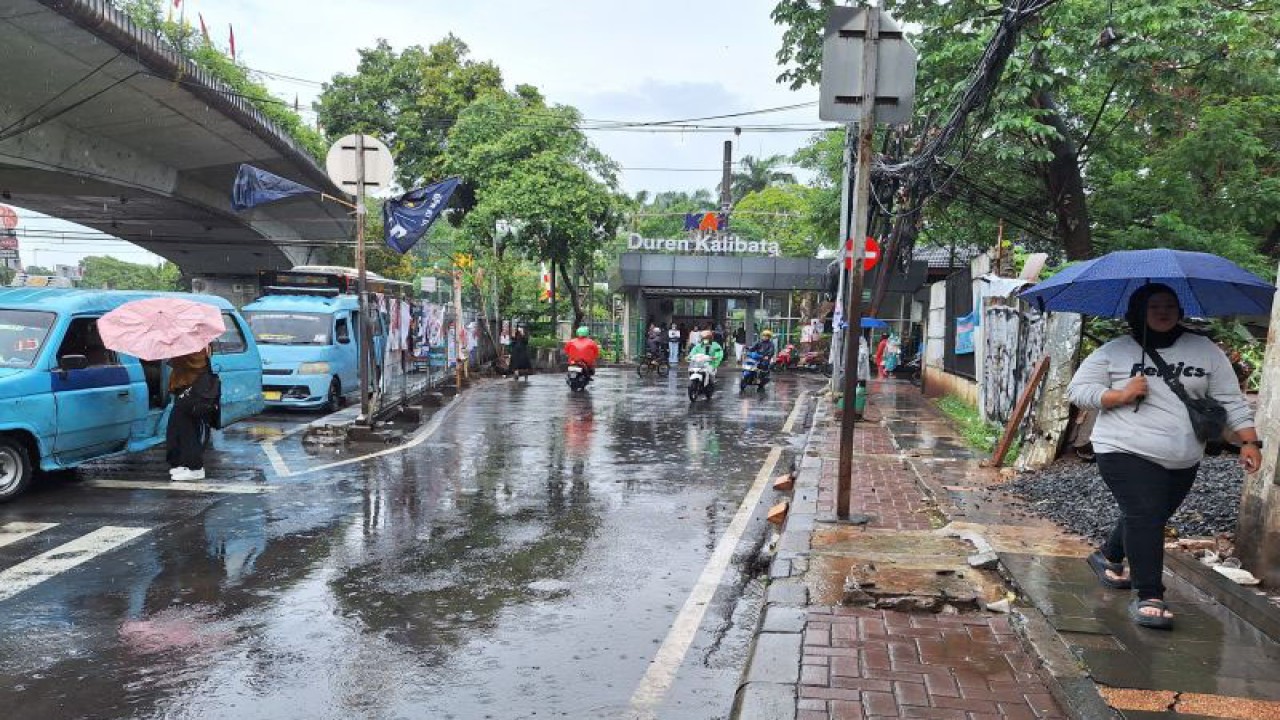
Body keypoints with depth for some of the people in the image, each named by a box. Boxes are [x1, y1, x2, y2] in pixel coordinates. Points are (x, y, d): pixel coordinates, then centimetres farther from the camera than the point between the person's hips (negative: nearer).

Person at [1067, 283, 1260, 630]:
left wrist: (1250, 441, -1)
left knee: (1151, 519, 16)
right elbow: (1078, 390, -1)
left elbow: (1230, 400, 9)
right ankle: (1149, 598, -12)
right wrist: (1120, 395, -16)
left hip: (1183, 461, 5)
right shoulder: (1114, 352, 0)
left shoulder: (1205, 351, 8)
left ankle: (1109, 557, 43)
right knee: (1145, 517, -16)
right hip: (1128, 452, -5)